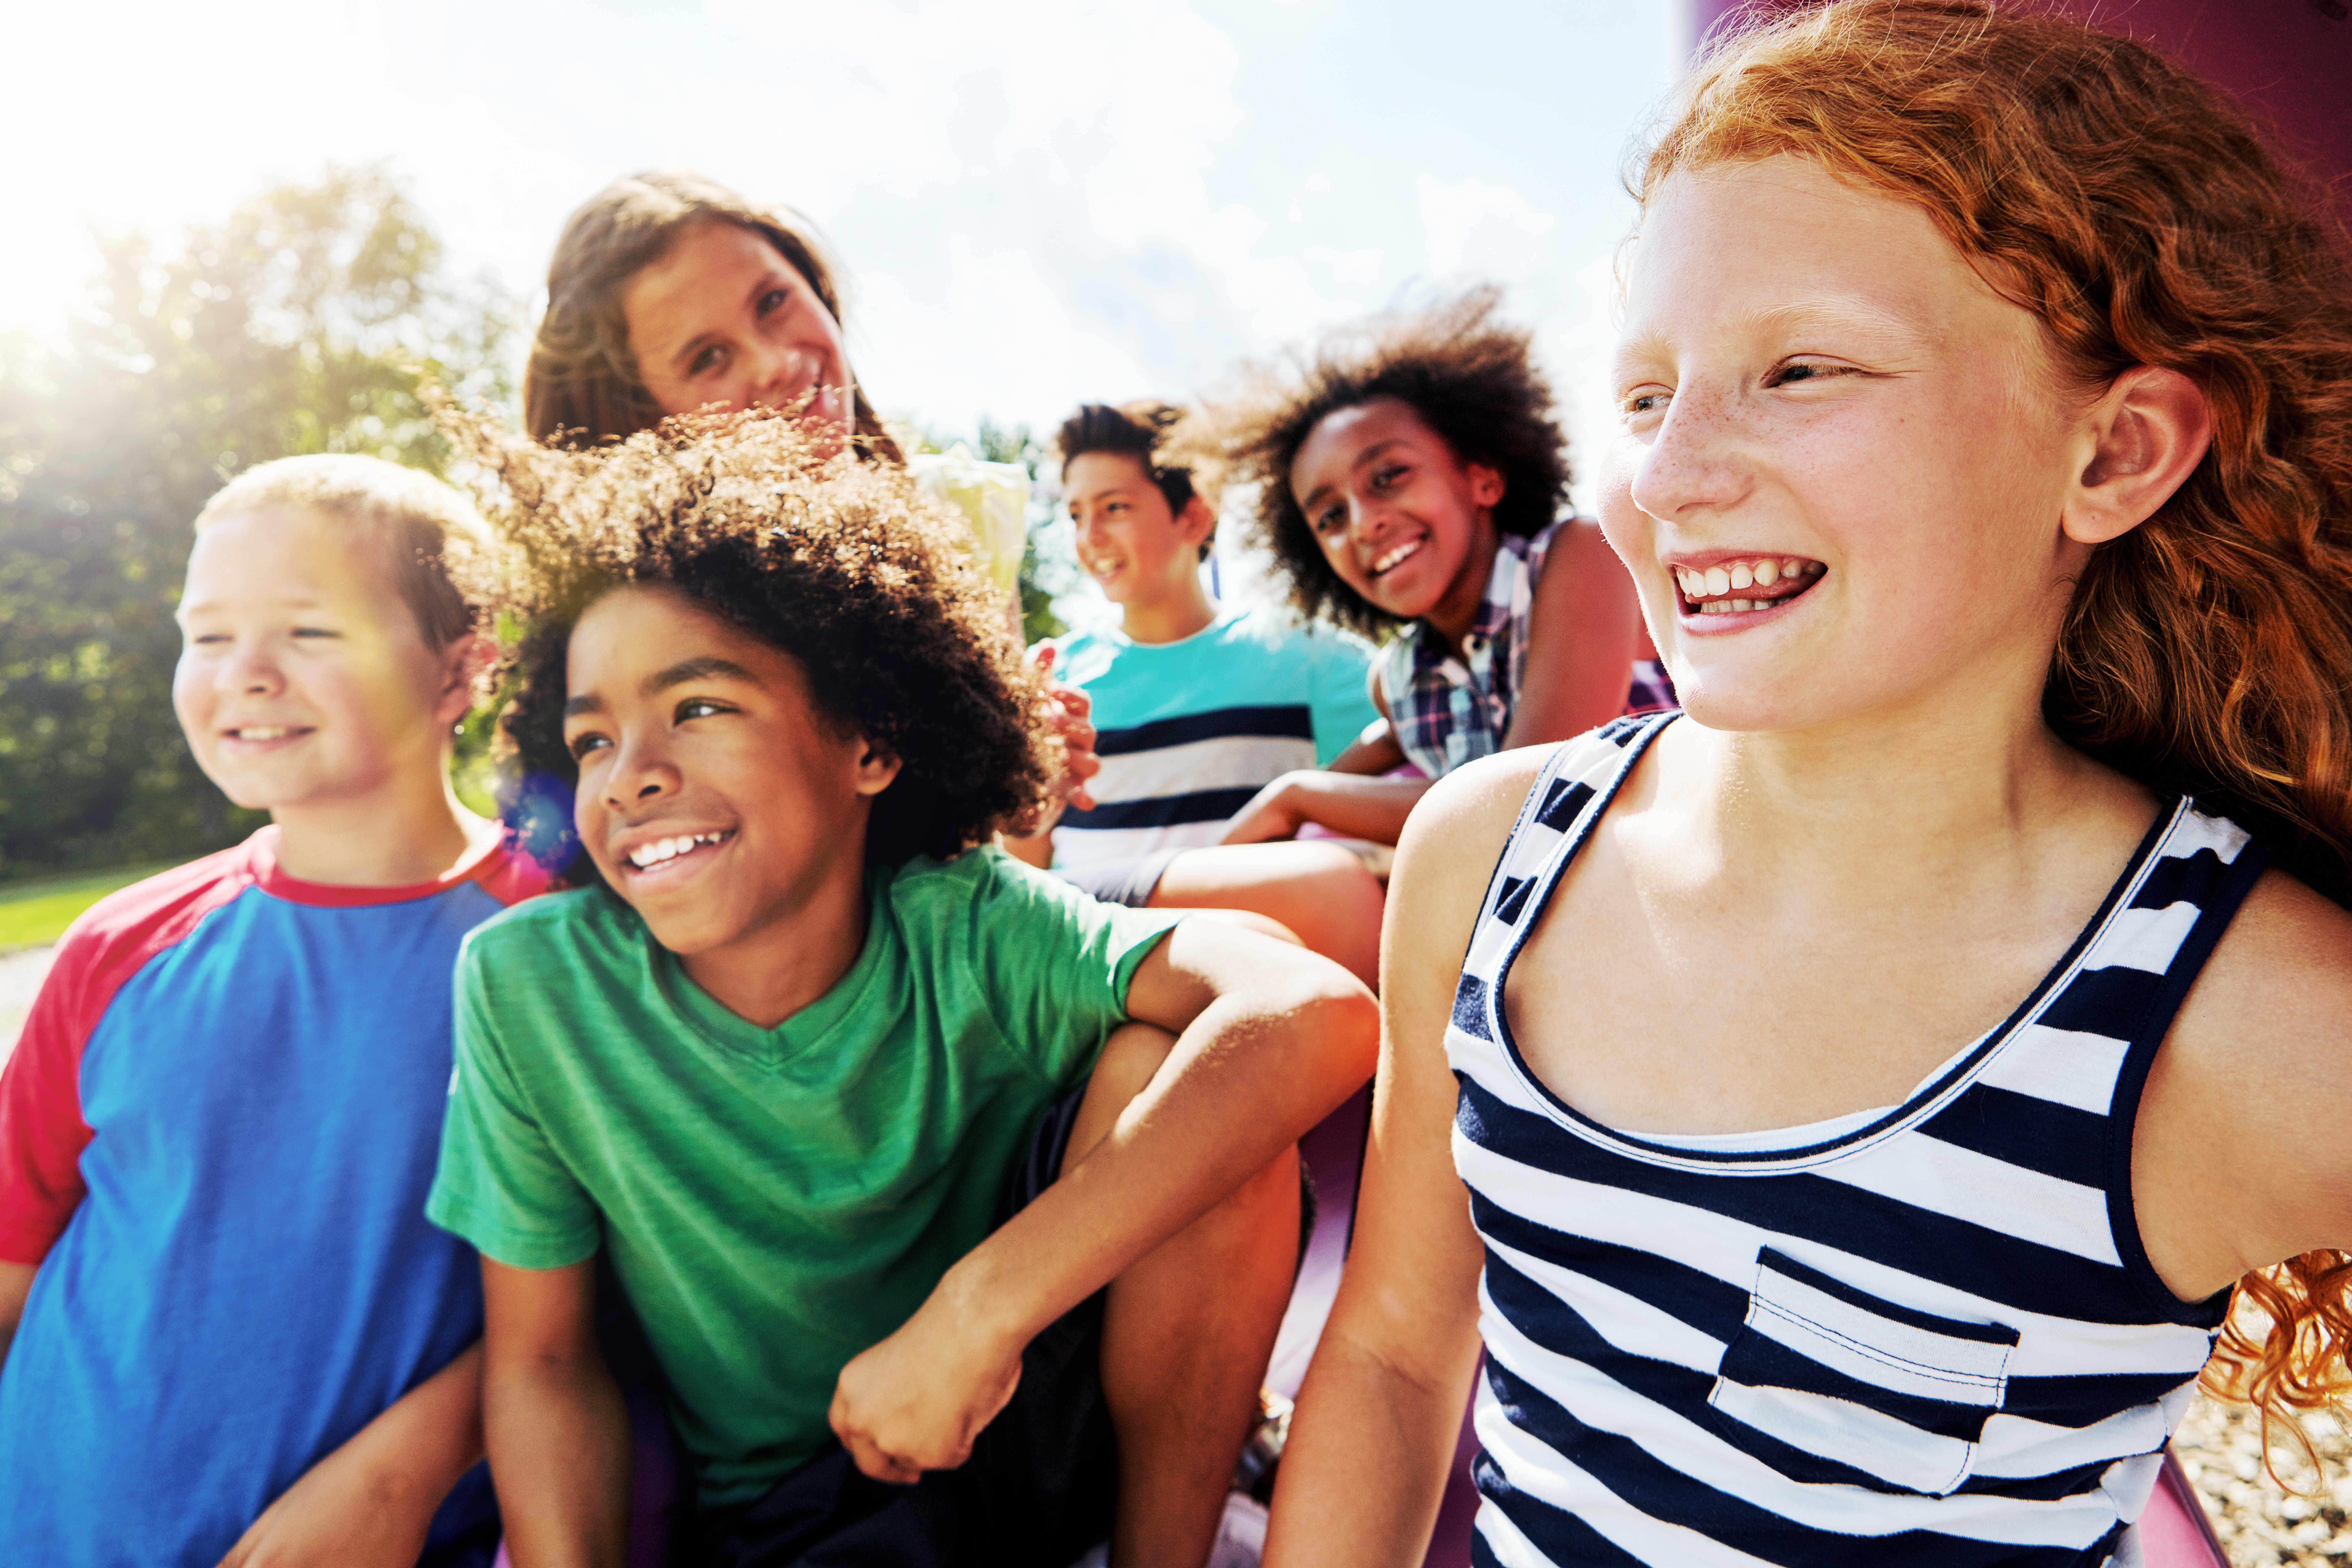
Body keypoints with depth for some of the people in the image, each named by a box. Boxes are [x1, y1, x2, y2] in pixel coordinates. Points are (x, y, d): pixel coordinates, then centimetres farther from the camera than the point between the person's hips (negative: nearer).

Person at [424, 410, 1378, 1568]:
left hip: (1044, 1439, 1)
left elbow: (1319, 1016, -35)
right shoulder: (526, 984, -13)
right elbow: (539, 1357, -3)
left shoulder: (967, 930, -19)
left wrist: (976, 1311, -36)